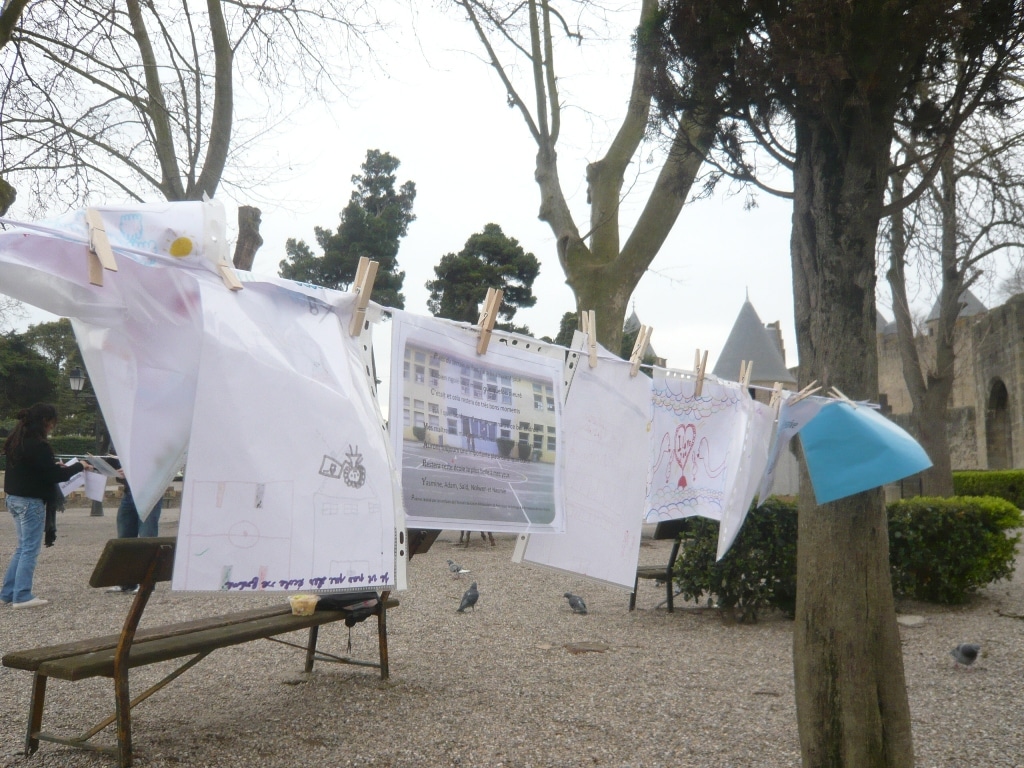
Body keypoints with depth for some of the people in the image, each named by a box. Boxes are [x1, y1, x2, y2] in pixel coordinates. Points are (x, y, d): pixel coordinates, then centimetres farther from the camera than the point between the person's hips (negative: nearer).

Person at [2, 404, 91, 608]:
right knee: (30, 549, -1)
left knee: (22, 547, 17)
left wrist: (54, 465, 13)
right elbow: (54, 476, -18)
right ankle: (22, 596, 2)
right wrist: (79, 467, -7)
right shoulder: (38, 445, -20)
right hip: (31, 501, -9)